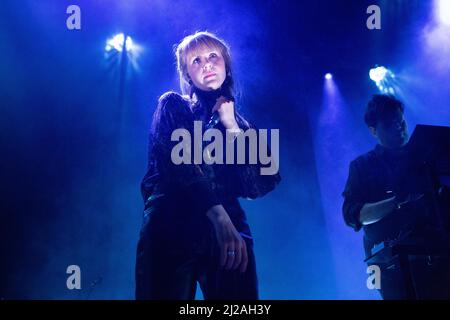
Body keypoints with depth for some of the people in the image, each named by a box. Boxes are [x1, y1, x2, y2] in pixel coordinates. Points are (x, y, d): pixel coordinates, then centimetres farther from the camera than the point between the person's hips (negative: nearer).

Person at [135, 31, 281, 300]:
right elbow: (177, 163, -7)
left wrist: (233, 128, 1)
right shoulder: (172, 106, 11)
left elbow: (258, 187, 7)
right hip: (173, 228, -2)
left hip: (230, 231, 3)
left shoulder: (240, 124, 20)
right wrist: (218, 216, -20)